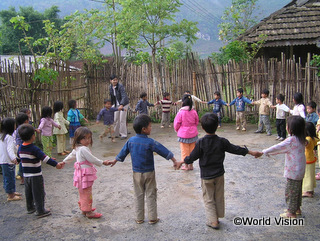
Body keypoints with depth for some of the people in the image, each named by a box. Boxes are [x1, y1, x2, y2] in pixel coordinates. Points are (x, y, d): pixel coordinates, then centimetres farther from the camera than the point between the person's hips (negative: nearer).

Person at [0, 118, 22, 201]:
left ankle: (11, 192, 35)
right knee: (10, 178, 0)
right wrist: (13, 158, -44)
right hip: (8, 161, -10)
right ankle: (11, 196, 8)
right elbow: (10, 149, -32)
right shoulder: (9, 137, -20)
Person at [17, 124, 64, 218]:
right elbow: (45, 158, -30)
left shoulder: (20, 148, 1)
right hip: (36, 176, -7)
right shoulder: (34, 149, -22)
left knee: (28, 192, 20)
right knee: (38, 193, 3)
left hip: (26, 175, 7)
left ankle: (30, 207, 35)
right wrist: (56, 164, -33)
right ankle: (40, 211, 10)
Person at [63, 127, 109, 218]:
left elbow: (71, 155, 22)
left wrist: (64, 162, 38)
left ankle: (84, 208, 34)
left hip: (81, 172, 10)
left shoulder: (77, 148, 8)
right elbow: (92, 159, -21)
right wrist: (102, 162, -8)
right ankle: (88, 212, 8)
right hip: (85, 174, -10)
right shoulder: (83, 149, -23)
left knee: (83, 193, 21)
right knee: (87, 193, -1)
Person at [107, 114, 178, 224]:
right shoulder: (150, 142, -19)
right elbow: (163, 151, -17)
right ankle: (152, 218, 16)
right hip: (149, 173, -4)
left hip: (136, 173, 4)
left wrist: (115, 161, 24)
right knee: (151, 195, 9)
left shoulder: (131, 141, -4)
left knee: (138, 196, 14)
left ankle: (139, 218, 22)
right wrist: (174, 160, -10)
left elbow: (123, 152, 8)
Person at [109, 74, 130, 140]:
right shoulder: (110, 88, -2)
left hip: (124, 104, -6)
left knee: (122, 119, -6)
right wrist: (112, 104, 14)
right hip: (116, 105, 6)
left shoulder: (120, 86, -22)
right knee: (115, 119, 9)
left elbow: (124, 96, -33)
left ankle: (124, 135, 4)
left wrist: (121, 105, -46)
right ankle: (116, 133, 23)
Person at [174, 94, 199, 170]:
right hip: (193, 134, 4)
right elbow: (197, 122, 8)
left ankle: (186, 165, 15)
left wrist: (177, 130, 13)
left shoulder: (180, 113, -17)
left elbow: (176, 124, -8)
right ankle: (191, 165, 22)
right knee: (192, 149, 14)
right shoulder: (194, 112, -6)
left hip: (183, 134, -4)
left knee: (185, 150, 8)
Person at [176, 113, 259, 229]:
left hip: (206, 176, -3)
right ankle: (218, 217, 31)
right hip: (219, 175, 3)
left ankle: (213, 221, 10)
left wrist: (182, 162, 7)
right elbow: (235, 149, -1)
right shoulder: (222, 141, -10)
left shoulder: (201, 142, -18)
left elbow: (192, 157, -11)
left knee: (209, 199, 11)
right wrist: (251, 152, 13)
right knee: (219, 198, 19)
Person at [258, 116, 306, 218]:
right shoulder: (301, 139, 4)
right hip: (300, 170, 9)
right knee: (297, 190, 22)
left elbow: (278, 148, -19)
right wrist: (269, 152, 10)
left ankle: (291, 213, 15)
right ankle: (297, 208, 37)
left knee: (290, 192, 4)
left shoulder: (291, 140, -25)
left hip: (293, 172, -9)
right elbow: (283, 148, 10)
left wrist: (263, 152, -7)